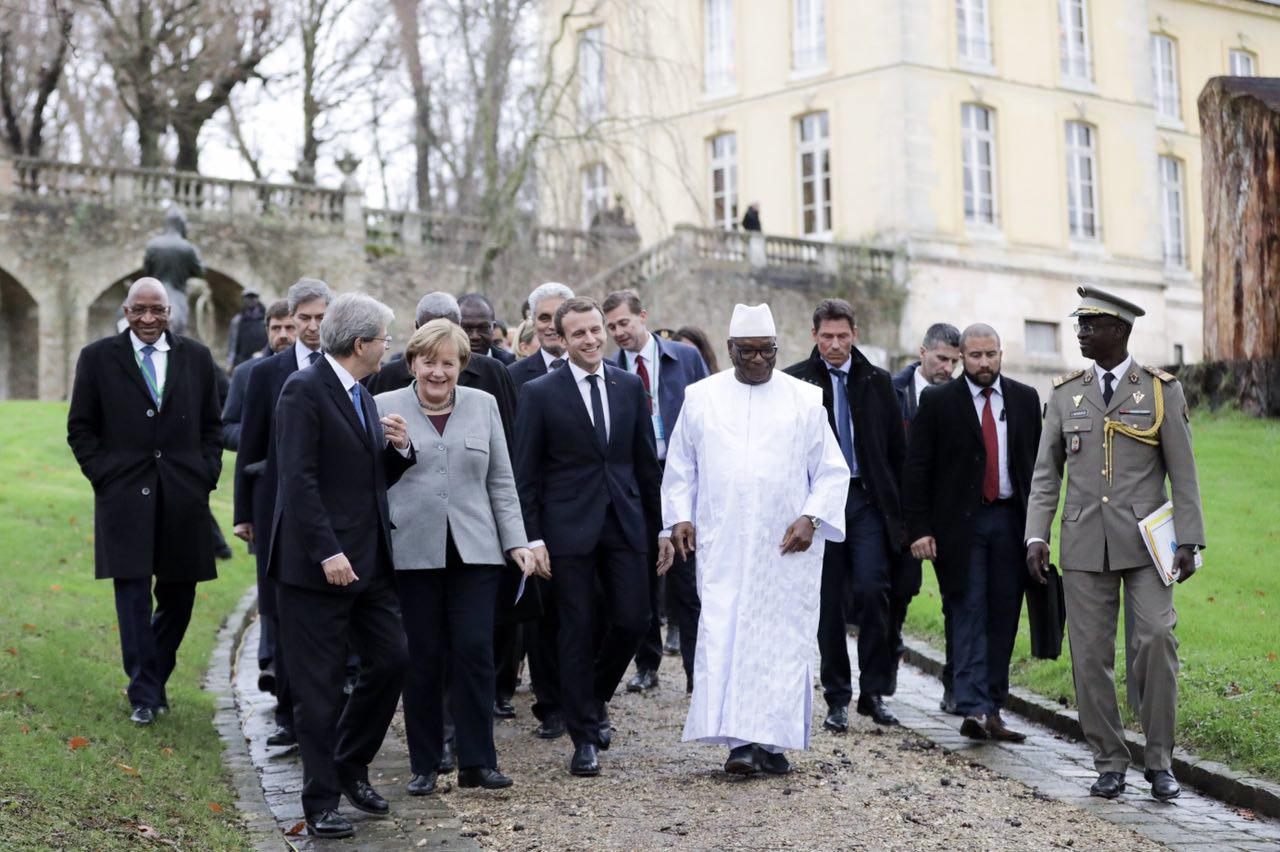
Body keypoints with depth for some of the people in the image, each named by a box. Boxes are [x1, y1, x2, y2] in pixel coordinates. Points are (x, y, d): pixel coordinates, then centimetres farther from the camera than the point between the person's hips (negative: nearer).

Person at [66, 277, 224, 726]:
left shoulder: (197, 358, 8)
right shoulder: (97, 358, 3)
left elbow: (212, 425, 13)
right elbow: (80, 428, 5)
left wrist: (206, 475, 1)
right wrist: (104, 475, -4)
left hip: (184, 498, 2)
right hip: (125, 496, -2)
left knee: (178, 596, 7)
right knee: (133, 595, -4)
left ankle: (154, 677, 24)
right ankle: (144, 693, 1)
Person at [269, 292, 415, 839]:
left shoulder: (360, 395, 16)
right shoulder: (304, 390, -11)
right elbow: (298, 479, -18)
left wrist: (399, 448, 2)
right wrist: (327, 552, -23)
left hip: (369, 562, 8)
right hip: (318, 565, -8)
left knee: (391, 660, 7)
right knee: (319, 686, -1)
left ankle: (350, 766, 27)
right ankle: (321, 802, 9)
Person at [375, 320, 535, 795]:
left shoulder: (483, 406, 11)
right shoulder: (385, 408, 4)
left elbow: (501, 482, 12)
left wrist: (516, 541, 5)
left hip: (474, 551, 2)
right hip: (412, 553, -1)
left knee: (475, 650, -5)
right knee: (422, 657, 2)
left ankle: (477, 761, 4)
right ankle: (424, 765, 13)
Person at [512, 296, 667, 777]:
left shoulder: (629, 386, 8)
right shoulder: (539, 394, -3)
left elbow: (646, 461, 13)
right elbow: (525, 474, -3)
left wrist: (662, 526, 11)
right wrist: (532, 538, -9)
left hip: (624, 523, 3)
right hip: (569, 529, -3)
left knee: (633, 621, 0)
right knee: (577, 631, 1)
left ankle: (594, 698, 28)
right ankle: (584, 738, 11)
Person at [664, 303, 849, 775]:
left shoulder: (806, 400, 5)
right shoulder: (701, 398, 9)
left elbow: (832, 471, 6)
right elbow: (680, 466, 14)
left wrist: (811, 518, -8)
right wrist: (680, 516, 1)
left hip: (786, 546, 0)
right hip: (722, 545, 0)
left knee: (782, 639, -2)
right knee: (723, 635, -8)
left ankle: (771, 738, 5)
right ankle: (739, 741, -7)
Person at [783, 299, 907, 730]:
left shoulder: (877, 382, 9)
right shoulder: (794, 382, 1)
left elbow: (897, 449, 11)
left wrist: (896, 508, 6)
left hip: (868, 500, 1)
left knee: (872, 592, -10)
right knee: (828, 602, 3)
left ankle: (874, 691, 1)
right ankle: (837, 698, 12)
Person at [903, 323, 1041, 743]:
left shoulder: (1025, 399, 9)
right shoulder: (938, 402, 0)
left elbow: (1039, 462, 12)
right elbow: (916, 469, -2)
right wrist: (919, 528, -9)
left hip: (1011, 522, 3)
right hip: (961, 522, -3)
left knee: (1003, 617, 4)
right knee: (969, 613, -8)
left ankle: (992, 709, 11)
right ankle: (974, 709, -11)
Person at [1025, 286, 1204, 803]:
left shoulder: (1162, 391, 3)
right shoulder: (1066, 393, 10)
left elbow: (1183, 473, 2)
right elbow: (1046, 473, 11)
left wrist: (1188, 542, -5)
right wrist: (1036, 535, 0)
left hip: (1145, 543, -2)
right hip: (1085, 546, 3)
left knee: (1155, 640, -13)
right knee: (1090, 657, 2)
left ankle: (1159, 761, 1)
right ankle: (1109, 764, 13)